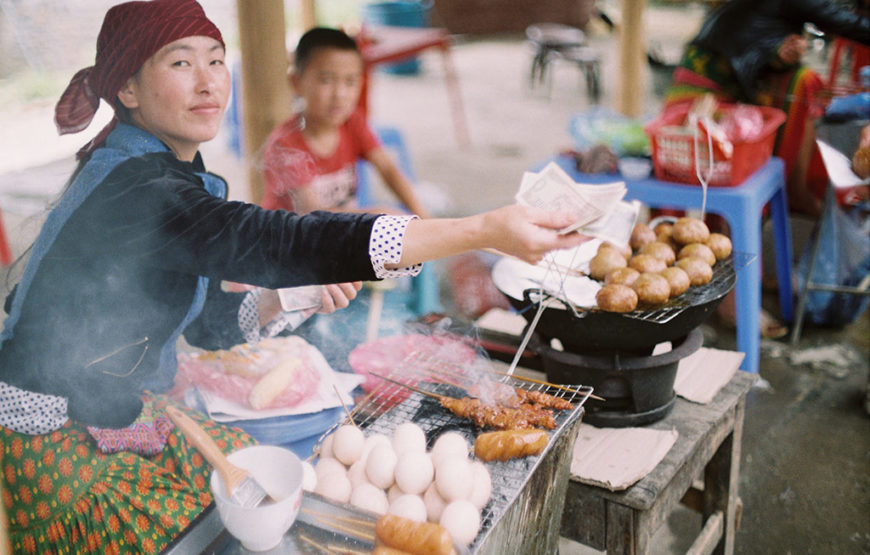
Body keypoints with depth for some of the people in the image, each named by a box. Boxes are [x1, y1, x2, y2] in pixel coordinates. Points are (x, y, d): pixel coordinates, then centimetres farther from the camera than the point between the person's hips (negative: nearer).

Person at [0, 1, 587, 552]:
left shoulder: (173, 173, 4)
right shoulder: (135, 189, -27)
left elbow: (211, 322, 9)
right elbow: (272, 240, -41)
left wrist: (289, 295, -12)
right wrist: (484, 230, -47)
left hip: (128, 414, 8)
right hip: (63, 442, -8)